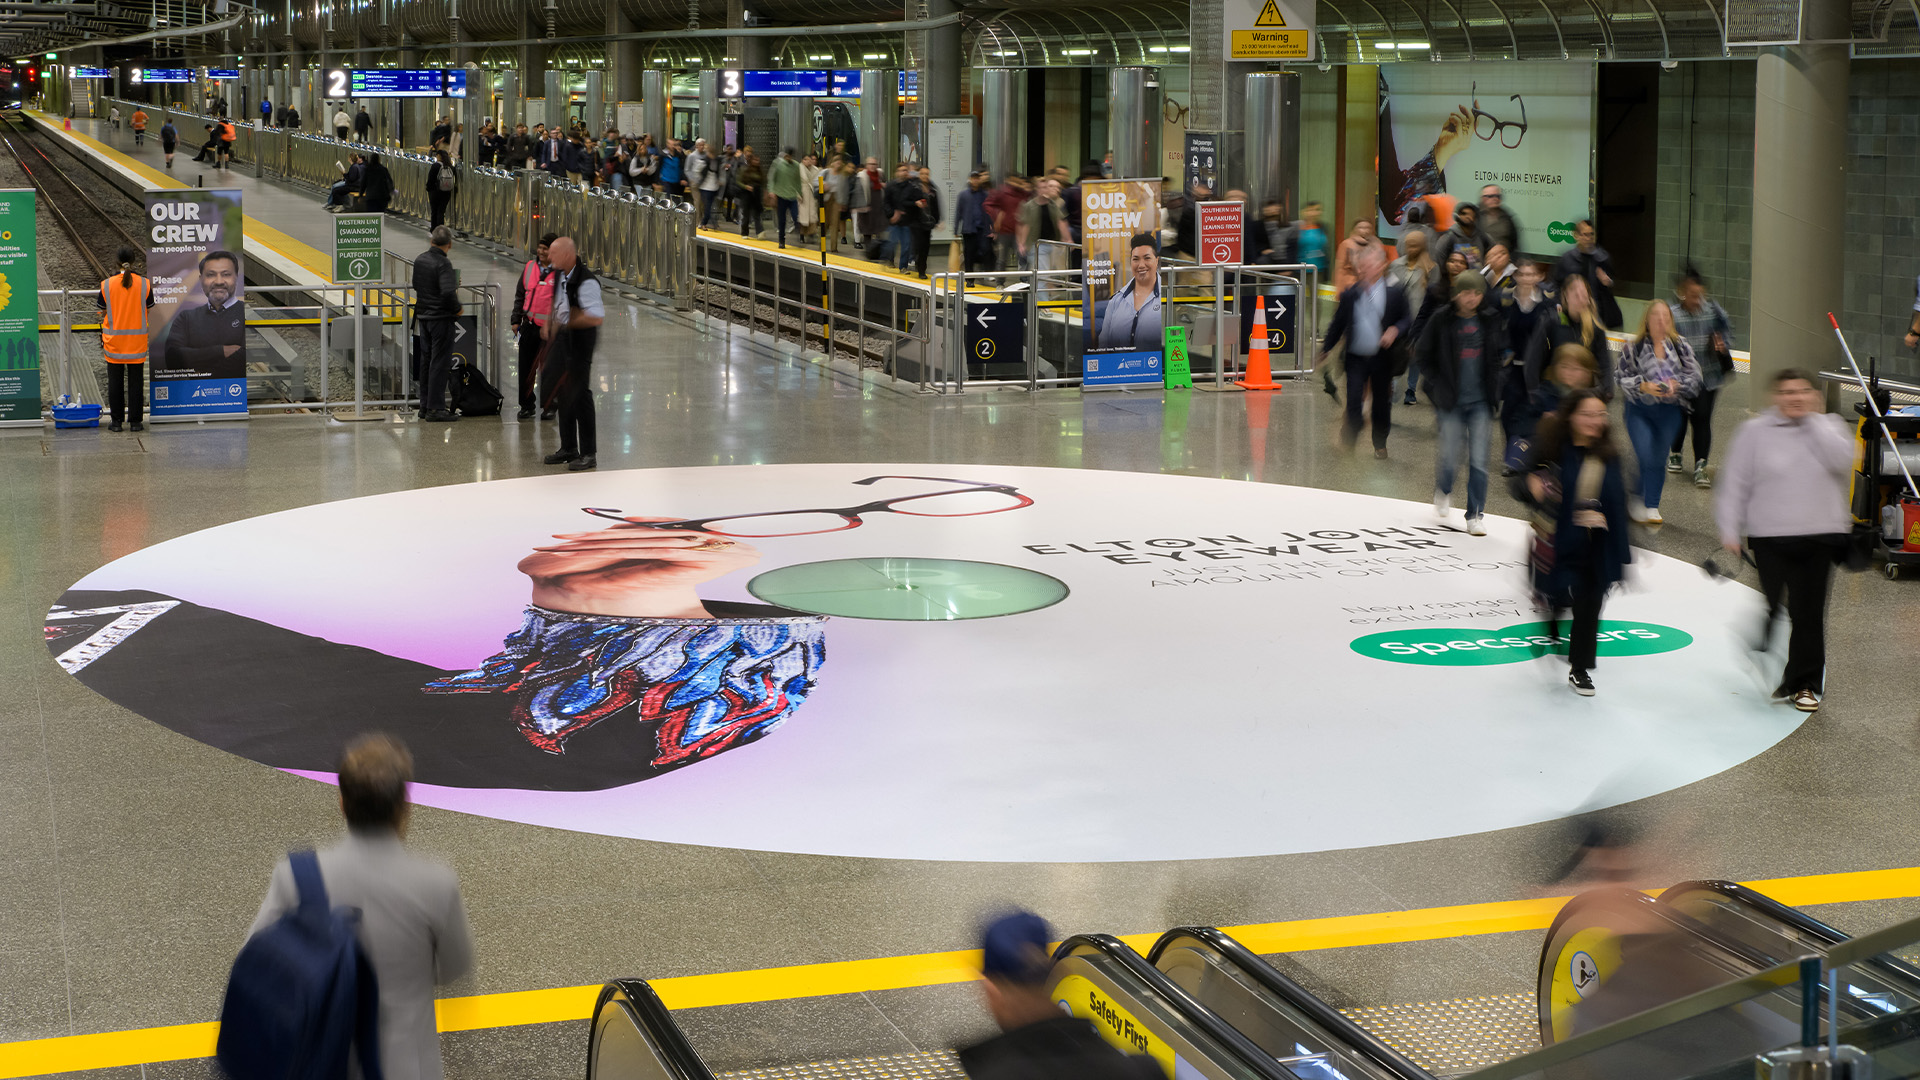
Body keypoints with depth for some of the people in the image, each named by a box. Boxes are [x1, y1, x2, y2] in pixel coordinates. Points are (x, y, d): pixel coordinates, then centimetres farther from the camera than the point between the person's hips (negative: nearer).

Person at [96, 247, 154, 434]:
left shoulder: (107, 285, -6)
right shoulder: (145, 284, -6)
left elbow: (103, 313, 0)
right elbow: (149, 310, 2)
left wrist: (102, 337, 11)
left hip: (114, 340, 0)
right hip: (137, 341, 0)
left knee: (115, 381, 7)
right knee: (135, 381, 7)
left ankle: (116, 420, 10)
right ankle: (136, 420, 8)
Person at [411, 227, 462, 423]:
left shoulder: (420, 260, 6)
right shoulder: (443, 263, -19)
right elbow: (448, 292, -29)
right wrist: (457, 309, -10)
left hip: (423, 316, 8)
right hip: (441, 318, -8)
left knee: (426, 361, 15)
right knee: (440, 362, -3)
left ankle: (425, 406, 21)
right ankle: (435, 408, -3)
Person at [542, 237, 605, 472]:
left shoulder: (586, 282, -21)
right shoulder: (559, 276, 7)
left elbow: (597, 318, -25)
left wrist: (567, 322, -25)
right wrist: (549, 324, 10)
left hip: (580, 340, -9)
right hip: (561, 338, 9)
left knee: (579, 394, -7)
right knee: (564, 393, 15)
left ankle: (589, 454, 0)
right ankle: (568, 448, 27)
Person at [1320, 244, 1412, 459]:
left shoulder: (1394, 293, -2)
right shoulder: (1350, 295, 1)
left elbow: (1408, 319, 2)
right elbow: (1337, 325, 9)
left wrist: (1395, 330, -18)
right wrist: (1325, 350, 6)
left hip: (1382, 358, 0)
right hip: (1356, 358, 0)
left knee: (1381, 402, 11)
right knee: (1353, 400, -11)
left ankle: (1380, 445, 29)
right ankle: (1349, 439, 1)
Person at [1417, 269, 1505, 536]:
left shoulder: (1489, 321, 1)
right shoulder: (1441, 320, -5)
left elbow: (1498, 354, 14)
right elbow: (1425, 357, 1)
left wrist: (1493, 389, 2)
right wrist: (1437, 387, -7)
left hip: (1480, 401, 2)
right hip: (1452, 402, -1)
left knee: (1478, 459, -2)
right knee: (1450, 456, 0)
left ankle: (1476, 514, 8)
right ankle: (1443, 490, 34)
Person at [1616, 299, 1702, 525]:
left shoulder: (1681, 347, 1)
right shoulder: (1634, 348, -3)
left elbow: (1694, 376, 3)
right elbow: (1623, 379, -1)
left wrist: (1676, 385, -16)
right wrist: (1643, 386, -18)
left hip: (1669, 411, 2)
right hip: (1639, 409, -2)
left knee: (1659, 459, 4)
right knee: (1644, 456, -14)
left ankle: (1652, 506, 17)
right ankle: (1636, 497, 12)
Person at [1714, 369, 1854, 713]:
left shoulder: (1829, 426, 8)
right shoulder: (1755, 432, 2)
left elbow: (1841, 459, -13)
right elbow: (1734, 484, 3)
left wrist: (1812, 419, -9)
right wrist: (1729, 530, -4)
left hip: (1821, 537, 1)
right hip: (1770, 538, -1)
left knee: (1809, 613, 1)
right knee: (1776, 610, -3)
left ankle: (1805, 684, 10)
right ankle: (1772, 675, 12)